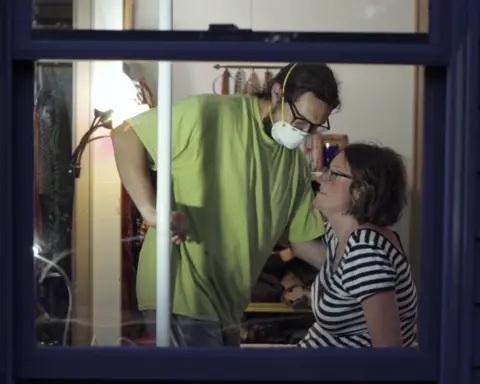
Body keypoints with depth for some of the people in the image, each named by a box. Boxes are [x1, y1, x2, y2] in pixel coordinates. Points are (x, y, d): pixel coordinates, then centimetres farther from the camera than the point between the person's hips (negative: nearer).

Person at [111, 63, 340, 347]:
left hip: (226, 303, 8)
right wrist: (151, 209, -23)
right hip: (181, 293, -8)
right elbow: (126, 135, -13)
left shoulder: (296, 164, 8)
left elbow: (303, 240, 11)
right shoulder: (208, 114, -15)